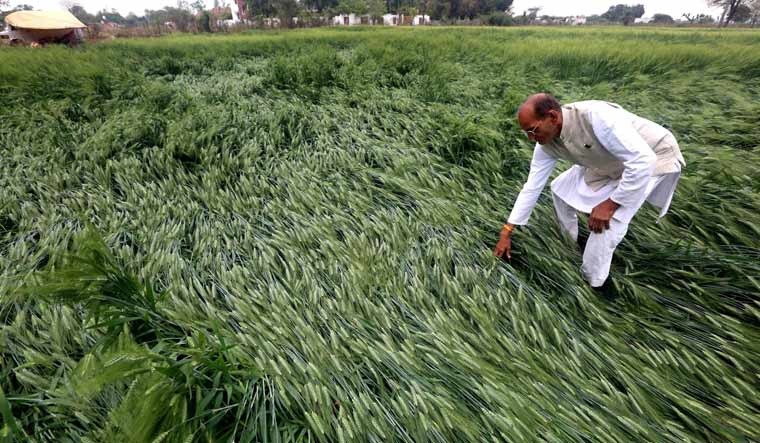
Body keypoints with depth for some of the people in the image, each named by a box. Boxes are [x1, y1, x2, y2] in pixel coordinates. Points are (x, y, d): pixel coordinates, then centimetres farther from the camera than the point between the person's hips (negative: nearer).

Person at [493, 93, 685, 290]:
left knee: (607, 223, -20)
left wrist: (610, 204, -29)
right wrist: (506, 233, -7)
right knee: (560, 188, 6)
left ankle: (592, 284, 2)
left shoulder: (595, 116, -39)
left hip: (652, 158, -7)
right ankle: (572, 242, 27)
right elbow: (532, 186, -10)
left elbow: (643, 160, -37)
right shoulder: (546, 144, -16)